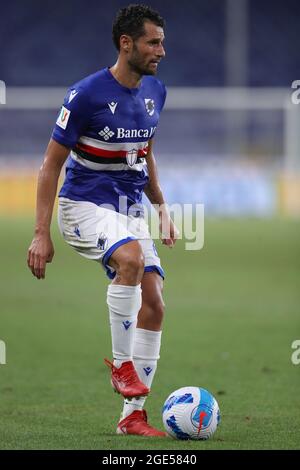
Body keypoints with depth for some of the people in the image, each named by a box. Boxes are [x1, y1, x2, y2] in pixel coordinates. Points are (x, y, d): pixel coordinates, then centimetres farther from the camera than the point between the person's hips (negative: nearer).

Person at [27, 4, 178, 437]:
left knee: (153, 303, -4)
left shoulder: (155, 91, 5)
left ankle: (133, 415, 3)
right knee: (132, 258, -35)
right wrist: (41, 234, -14)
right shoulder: (87, 94, -15)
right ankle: (121, 364, -19)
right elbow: (51, 164, -11)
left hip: (131, 210, 7)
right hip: (85, 205, -7)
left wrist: (162, 209, 17)